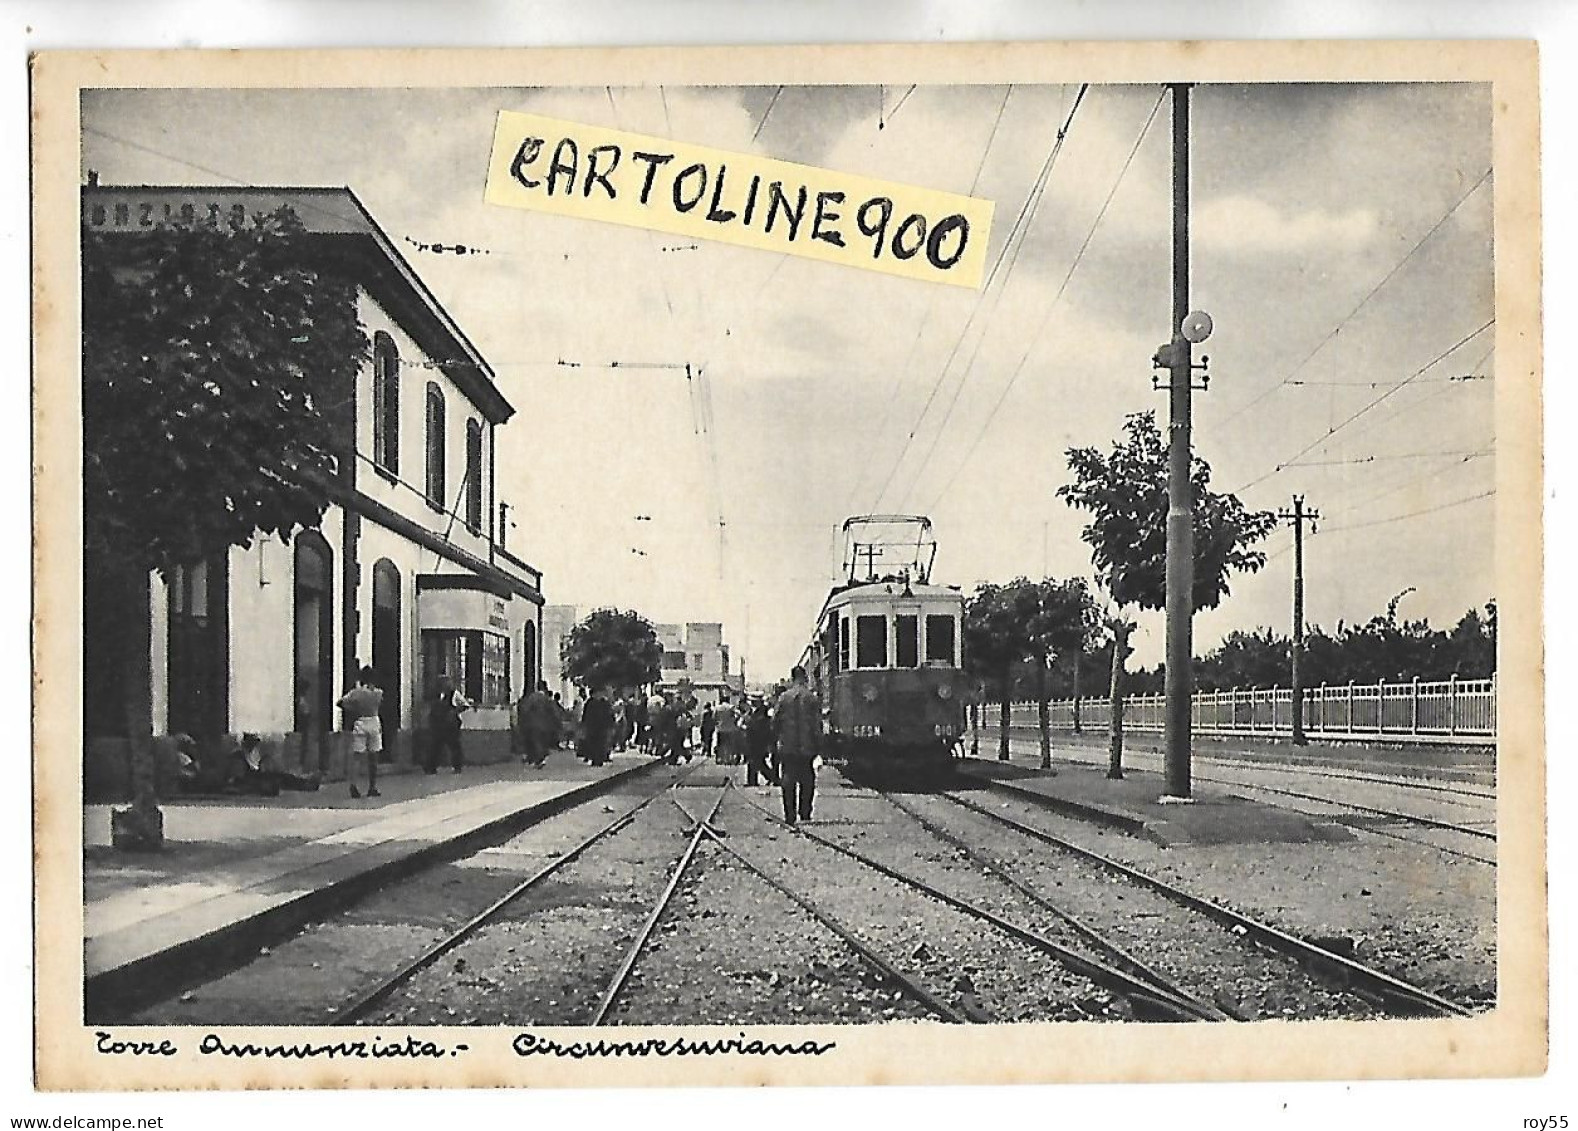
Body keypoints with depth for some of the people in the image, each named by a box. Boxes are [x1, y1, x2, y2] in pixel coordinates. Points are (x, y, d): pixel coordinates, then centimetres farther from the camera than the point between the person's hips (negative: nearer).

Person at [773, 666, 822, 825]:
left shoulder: (783, 698, -3)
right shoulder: (812, 699, -5)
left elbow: (775, 722, 1)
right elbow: (817, 724, -5)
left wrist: (779, 740, 15)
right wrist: (819, 746, 2)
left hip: (787, 746, 1)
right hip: (807, 746, -1)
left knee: (788, 783, 5)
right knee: (807, 782, 10)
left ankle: (790, 815, 3)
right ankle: (805, 813, 10)